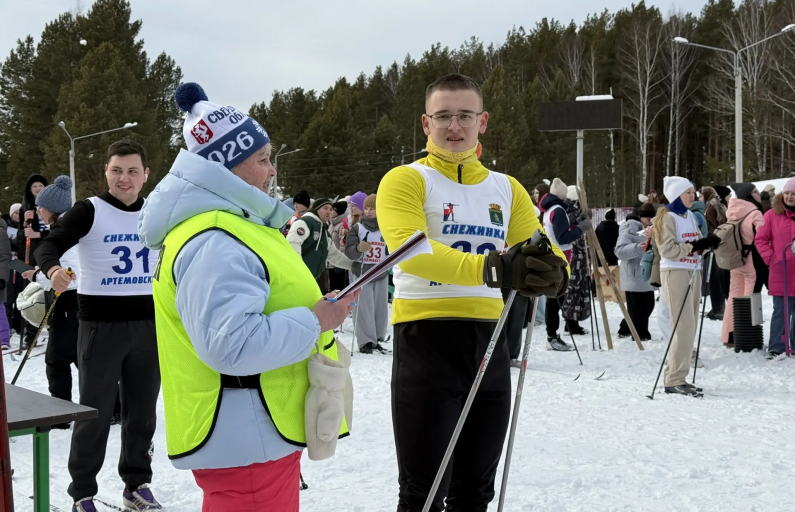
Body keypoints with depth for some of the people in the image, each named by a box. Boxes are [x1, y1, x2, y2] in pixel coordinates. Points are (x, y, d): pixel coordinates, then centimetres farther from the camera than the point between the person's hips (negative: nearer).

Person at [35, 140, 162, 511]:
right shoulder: (89, 211, -6)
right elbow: (49, 246, -18)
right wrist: (53, 269, -39)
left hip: (149, 324, 4)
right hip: (101, 325, -4)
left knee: (142, 410, 11)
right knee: (95, 411, 0)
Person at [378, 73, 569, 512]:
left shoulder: (507, 188, 12)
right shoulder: (405, 181, -5)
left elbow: (543, 253, 1)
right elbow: (409, 250, -24)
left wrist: (552, 273, -25)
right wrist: (492, 269, -38)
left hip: (489, 342, 5)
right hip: (426, 340, -5)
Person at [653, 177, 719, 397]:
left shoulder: (690, 215, 15)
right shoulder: (667, 217, -9)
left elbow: (696, 244, 16)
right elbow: (667, 249, -17)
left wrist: (708, 242, -4)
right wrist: (694, 246, -23)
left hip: (693, 272, 9)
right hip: (675, 272, -9)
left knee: (690, 327, 8)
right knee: (684, 327, -12)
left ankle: (676, 376, 15)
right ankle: (674, 380, -8)